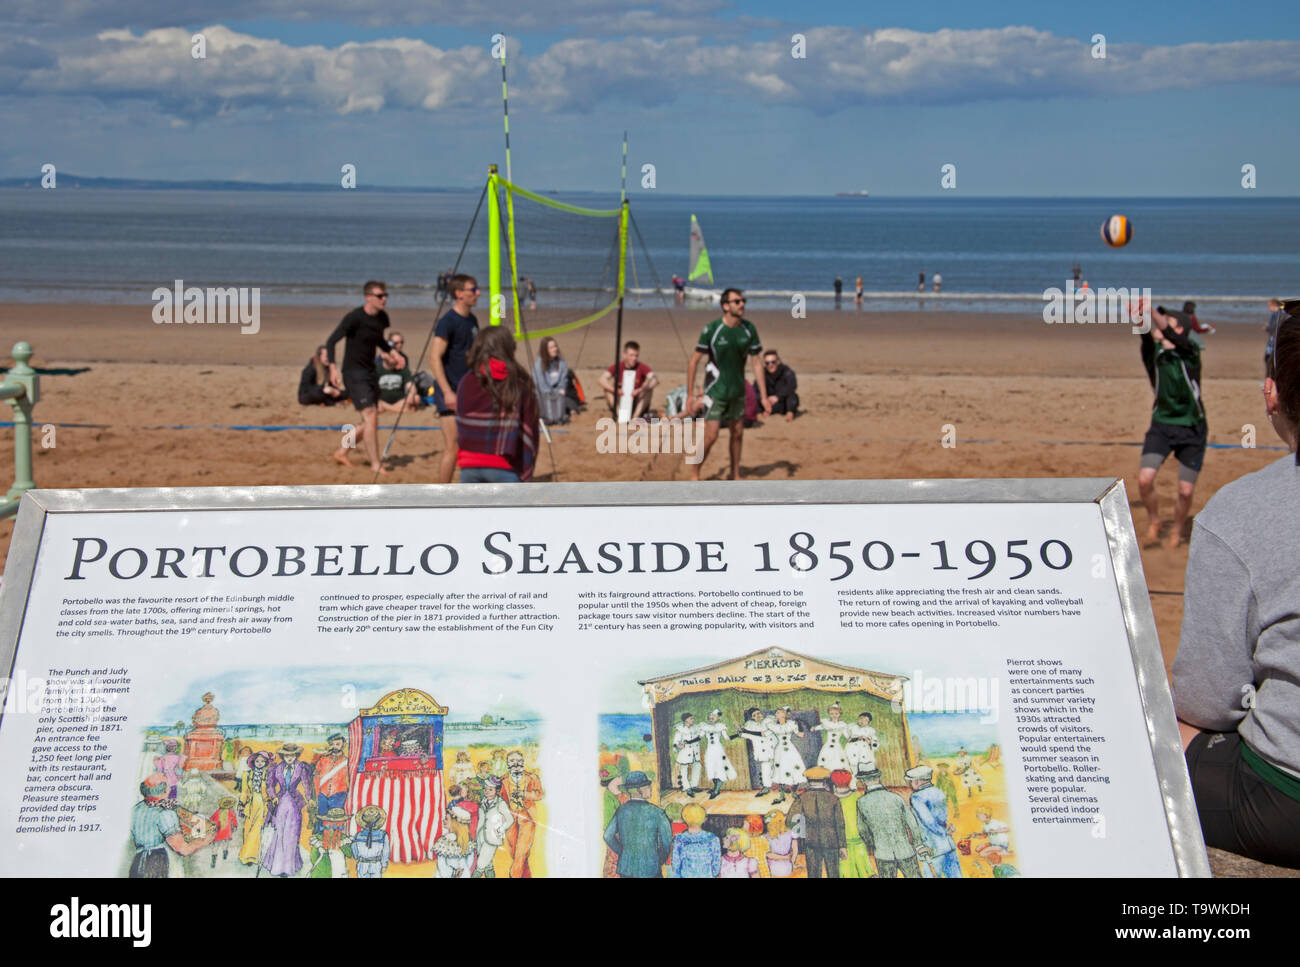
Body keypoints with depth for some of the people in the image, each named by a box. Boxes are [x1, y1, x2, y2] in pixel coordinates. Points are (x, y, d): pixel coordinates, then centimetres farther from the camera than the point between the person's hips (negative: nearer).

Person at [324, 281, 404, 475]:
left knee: (371, 422, 11)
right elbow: (330, 341, -16)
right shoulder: (354, 318, -16)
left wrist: (389, 353, 11)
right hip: (354, 373, -8)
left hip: (369, 373, 8)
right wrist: (333, 367, -27)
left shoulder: (382, 317, 6)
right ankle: (375, 464, -8)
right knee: (370, 417, -14)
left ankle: (342, 452, 26)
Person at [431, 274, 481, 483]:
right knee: (453, 447, -10)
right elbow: (435, 358, -18)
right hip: (450, 393, -8)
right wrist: (447, 392, -25)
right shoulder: (448, 321, -13)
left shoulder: (472, 320, 12)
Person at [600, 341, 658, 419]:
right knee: (609, 382, -17)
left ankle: (636, 416, -23)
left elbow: (655, 380, -26)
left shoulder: (642, 367, -8)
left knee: (649, 385, -20)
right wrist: (615, 390, -40)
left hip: (637, 406, 0)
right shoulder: (618, 367, -7)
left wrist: (640, 390, -42)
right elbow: (602, 379, -22)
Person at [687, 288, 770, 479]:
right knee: (711, 437, -9)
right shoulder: (711, 330, -15)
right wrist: (691, 395, -11)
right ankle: (694, 475, 9)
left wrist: (764, 396, 1)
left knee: (738, 434, 11)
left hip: (738, 391, 5)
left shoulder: (749, 329, -3)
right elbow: (693, 362, -9)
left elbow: (757, 362, 4)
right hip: (716, 391, -5)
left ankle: (735, 475, 27)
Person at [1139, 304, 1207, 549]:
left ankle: (1176, 532, 26)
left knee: (1186, 491, 0)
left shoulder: (1190, 352, -8)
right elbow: (1146, 333, -22)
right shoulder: (1153, 352, 0)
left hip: (1192, 429, -2)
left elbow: (1169, 333, -28)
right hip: (1161, 424, 2)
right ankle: (1153, 520, 14)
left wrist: (1150, 309, -41)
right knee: (1145, 479, -14)